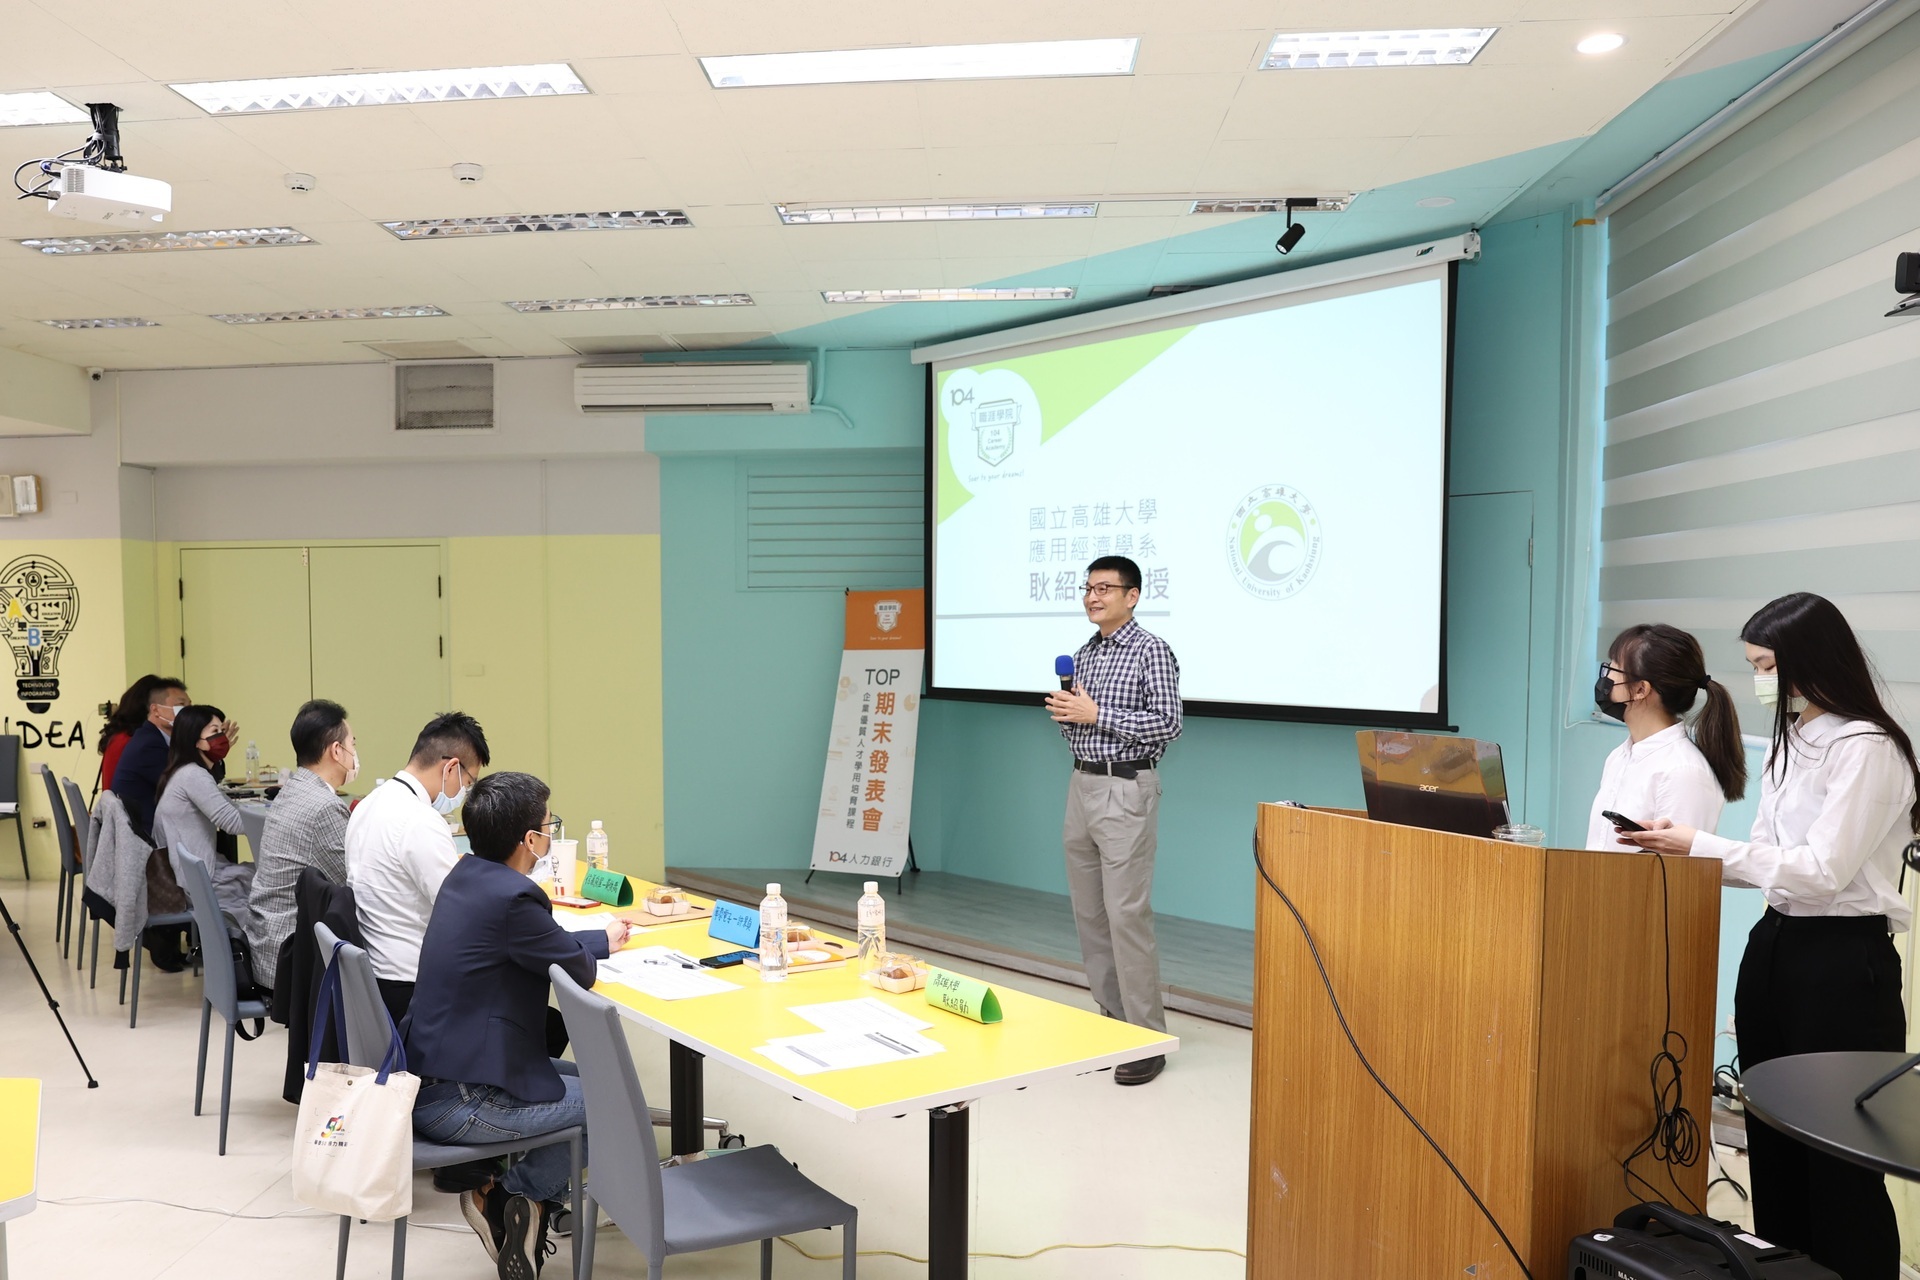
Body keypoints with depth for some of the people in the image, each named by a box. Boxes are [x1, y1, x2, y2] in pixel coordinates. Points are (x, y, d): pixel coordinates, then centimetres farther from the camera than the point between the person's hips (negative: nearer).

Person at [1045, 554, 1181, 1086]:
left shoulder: (1151, 651, -8)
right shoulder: (1082, 655, 15)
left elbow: (1168, 724, -16)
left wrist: (1096, 714, -17)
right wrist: (1063, 713, 0)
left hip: (1126, 790, -8)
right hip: (1081, 784, 8)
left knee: (1127, 915, -9)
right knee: (1089, 914, 10)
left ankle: (1147, 1037, -2)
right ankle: (1111, 1016, 21)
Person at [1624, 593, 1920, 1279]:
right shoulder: (1790, 743, 12)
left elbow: (1822, 871, -20)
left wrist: (1702, 845, -16)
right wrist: (1679, 846, -1)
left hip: (1844, 961, -9)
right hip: (1773, 947, 9)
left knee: (1838, 1160, 0)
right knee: (1771, 1145, 16)